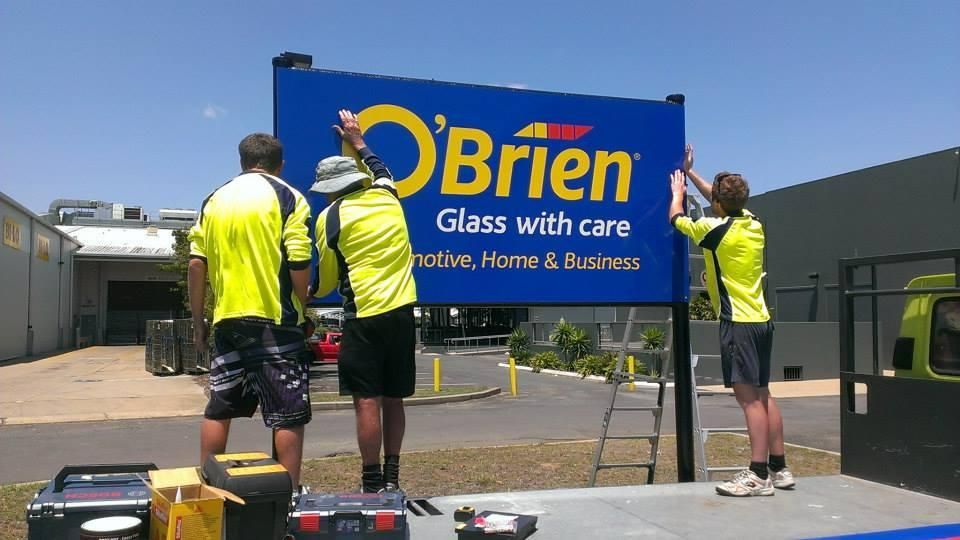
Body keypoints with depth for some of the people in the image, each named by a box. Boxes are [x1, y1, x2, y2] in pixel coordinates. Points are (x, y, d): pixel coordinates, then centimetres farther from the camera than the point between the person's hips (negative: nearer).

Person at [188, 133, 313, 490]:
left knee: (218, 410, 15)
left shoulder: (215, 200, 12)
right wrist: (302, 312, 3)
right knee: (288, 415, 2)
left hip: (227, 320, 5)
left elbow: (197, 264, 9)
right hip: (275, 319, -5)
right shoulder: (287, 198, -2)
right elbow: (299, 264, -10)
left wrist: (198, 321, 15)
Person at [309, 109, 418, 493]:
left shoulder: (330, 217, -2)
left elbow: (325, 279, 5)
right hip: (402, 310, 6)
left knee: (367, 400, 0)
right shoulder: (386, 197, 10)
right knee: (393, 398, 12)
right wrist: (357, 141, 46)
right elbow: (380, 170, 35)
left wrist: (310, 294, 25)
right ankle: (392, 477, 19)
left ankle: (373, 483, 3)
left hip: (365, 316, -5)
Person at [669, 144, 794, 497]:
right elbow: (724, 201, 28)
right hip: (761, 320, 8)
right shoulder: (753, 223, 9)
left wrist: (678, 191, 27)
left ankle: (759, 475, -8)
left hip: (738, 322, -8)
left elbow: (677, 219, 8)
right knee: (762, 394, 13)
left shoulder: (715, 229, -11)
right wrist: (691, 172, 37)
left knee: (749, 397, -9)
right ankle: (779, 468, 19)